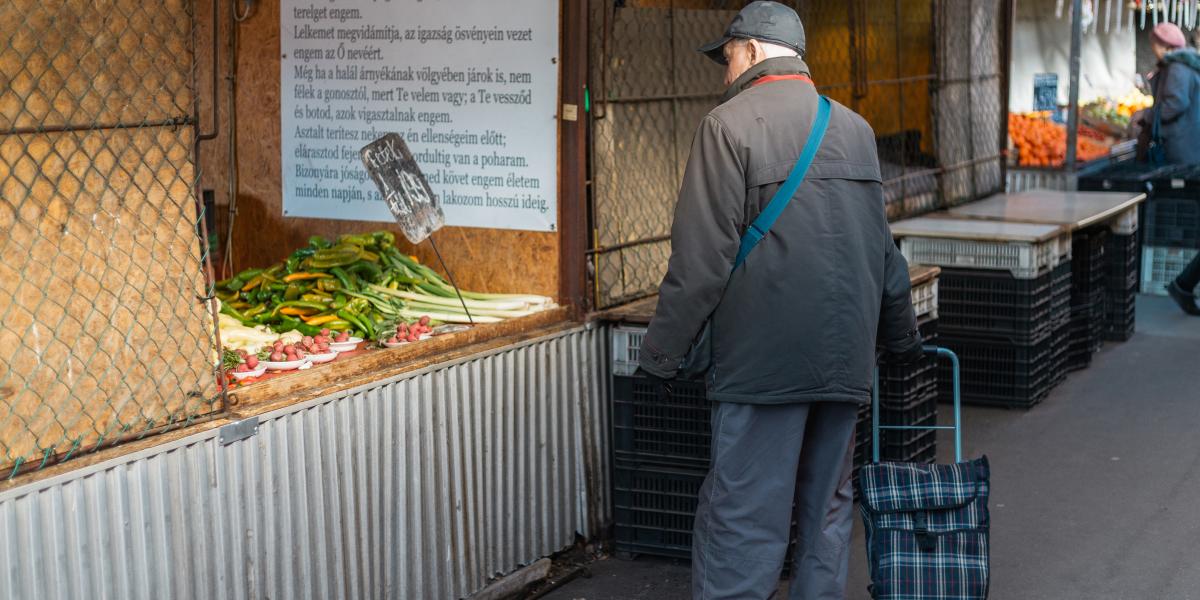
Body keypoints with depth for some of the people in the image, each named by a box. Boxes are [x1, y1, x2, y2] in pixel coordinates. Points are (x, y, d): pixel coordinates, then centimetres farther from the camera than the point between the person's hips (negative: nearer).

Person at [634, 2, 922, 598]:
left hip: (765, 361, -6)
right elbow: (884, 252, 21)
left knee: (741, 519, -5)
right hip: (846, 358, 7)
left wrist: (662, 352, -5)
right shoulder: (855, 129, 14)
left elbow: (700, 259, -12)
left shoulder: (731, 125, -6)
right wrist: (902, 335, 33)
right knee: (827, 507, 14)